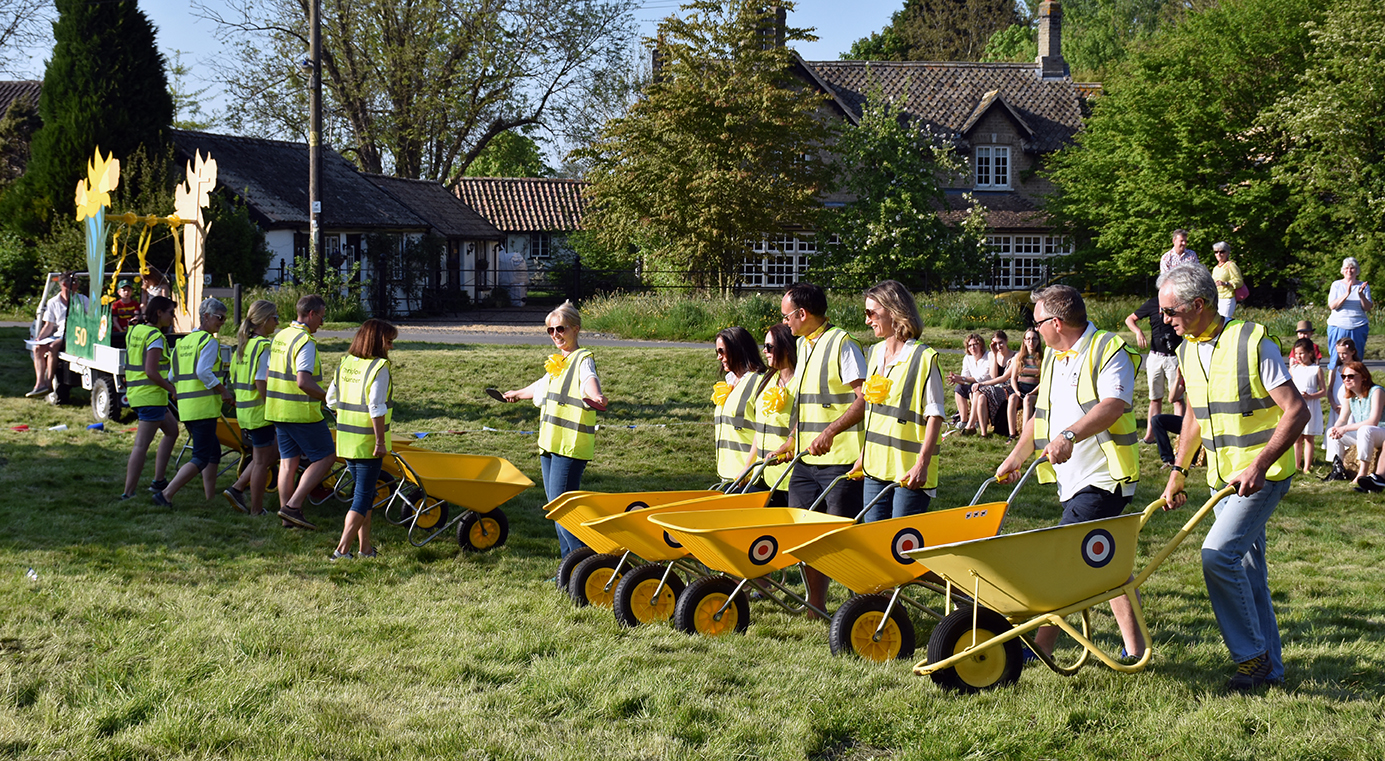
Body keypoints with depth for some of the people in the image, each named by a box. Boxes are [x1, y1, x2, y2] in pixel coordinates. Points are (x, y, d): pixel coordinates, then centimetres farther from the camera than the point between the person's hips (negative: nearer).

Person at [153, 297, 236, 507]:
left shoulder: (182, 342, 18)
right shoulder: (209, 342, -9)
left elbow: (171, 378, 18)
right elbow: (203, 372, -21)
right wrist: (223, 391, -12)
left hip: (185, 407, 9)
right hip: (204, 406, -9)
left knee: (213, 452, 19)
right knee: (201, 458, -7)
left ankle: (210, 498, 18)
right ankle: (166, 494, -15)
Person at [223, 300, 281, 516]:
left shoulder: (243, 345, 11)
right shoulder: (264, 346, -16)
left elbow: (235, 380, 14)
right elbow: (261, 381, -23)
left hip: (244, 409, 9)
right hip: (260, 411, -9)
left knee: (273, 452, 20)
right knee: (262, 460, 2)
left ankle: (237, 489, 14)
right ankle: (256, 510, 10)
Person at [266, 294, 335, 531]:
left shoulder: (280, 337, 12)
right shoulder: (305, 342, -17)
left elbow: (268, 377, 17)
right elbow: (304, 382, -25)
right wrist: (329, 398, -14)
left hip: (278, 411, 9)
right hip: (302, 413, -9)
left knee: (288, 460, 11)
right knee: (326, 457, 1)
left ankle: (287, 517, 12)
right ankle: (293, 506, -6)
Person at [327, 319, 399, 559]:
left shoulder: (345, 363, 6)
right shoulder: (379, 367, -15)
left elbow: (332, 399, 11)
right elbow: (376, 408, -21)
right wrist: (381, 441, -17)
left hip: (346, 439, 7)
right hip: (368, 442, -7)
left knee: (363, 493, 18)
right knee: (363, 496, -1)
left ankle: (365, 547, 22)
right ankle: (342, 548, -8)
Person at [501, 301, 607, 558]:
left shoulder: (583, 359, -7)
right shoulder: (557, 362, 19)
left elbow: (590, 380, -32)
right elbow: (542, 386, 40)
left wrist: (594, 396, -55)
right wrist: (518, 393, 59)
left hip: (572, 446, -9)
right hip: (550, 442, 9)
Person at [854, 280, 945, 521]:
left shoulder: (924, 358, -10)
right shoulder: (875, 354, 13)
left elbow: (935, 415, -13)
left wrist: (922, 463, -21)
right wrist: (863, 455, 19)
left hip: (909, 473, -7)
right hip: (875, 467, 7)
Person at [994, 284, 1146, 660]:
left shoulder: (1109, 350, -9)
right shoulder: (1053, 358, 19)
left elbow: (1113, 404, -25)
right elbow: (1042, 414, 28)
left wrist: (1070, 435, -38)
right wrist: (1016, 457, 26)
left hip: (1103, 477, -9)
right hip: (1073, 479, 9)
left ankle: (1041, 644, -10)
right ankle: (1134, 649, 13)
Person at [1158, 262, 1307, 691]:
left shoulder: (1252, 343, -15)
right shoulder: (1187, 351, 8)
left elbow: (1296, 411, -17)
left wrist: (1260, 465, -25)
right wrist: (1178, 471, 21)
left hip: (1263, 474, -7)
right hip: (1223, 477, 7)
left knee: (1218, 554, -19)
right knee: (1247, 569, 9)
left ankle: (1253, 655, -6)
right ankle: (1269, 670, 18)